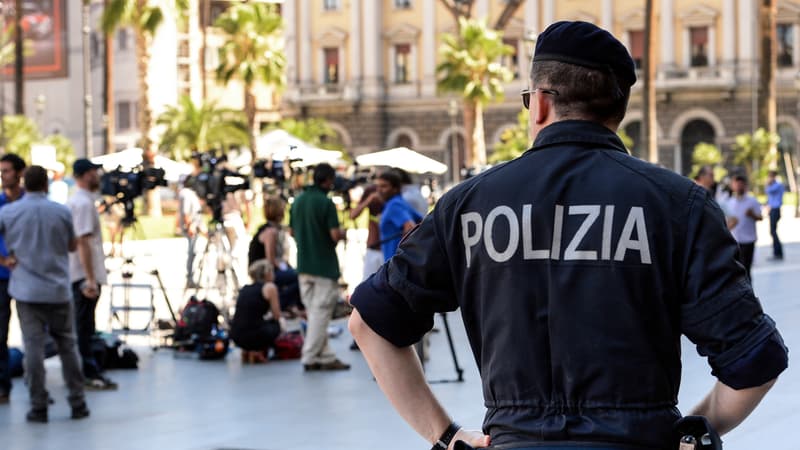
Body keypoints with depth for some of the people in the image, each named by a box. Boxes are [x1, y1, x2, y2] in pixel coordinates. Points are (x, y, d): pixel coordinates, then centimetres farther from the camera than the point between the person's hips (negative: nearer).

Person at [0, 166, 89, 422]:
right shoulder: (62, 212, -2)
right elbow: (72, 246, 10)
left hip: (26, 290, 0)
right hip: (58, 290, 0)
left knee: (33, 347, 1)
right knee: (67, 345, 10)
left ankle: (38, 406, 0)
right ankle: (77, 402, 12)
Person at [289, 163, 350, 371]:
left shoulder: (298, 201, 8)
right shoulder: (326, 203, -14)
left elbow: (291, 231, 14)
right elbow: (335, 235, -18)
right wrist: (342, 233, 2)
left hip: (304, 265, 7)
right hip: (324, 266, -7)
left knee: (314, 311, 10)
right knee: (320, 312, -2)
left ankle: (326, 356, 12)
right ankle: (310, 357, -2)